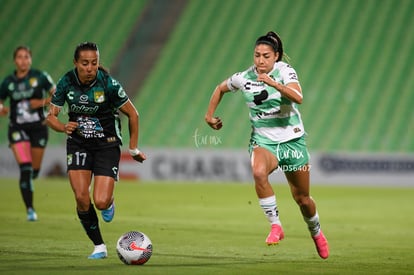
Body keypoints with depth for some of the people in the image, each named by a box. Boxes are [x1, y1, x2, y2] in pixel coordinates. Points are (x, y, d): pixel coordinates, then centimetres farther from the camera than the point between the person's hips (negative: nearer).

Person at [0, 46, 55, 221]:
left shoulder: (40, 76, -4)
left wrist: (43, 102, -17)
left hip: (38, 128, 1)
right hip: (17, 128, -1)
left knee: (35, 170, 8)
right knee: (25, 168, -16)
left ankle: (26, 183, 47)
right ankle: (30, 209, -9)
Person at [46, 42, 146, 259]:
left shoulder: (109, 84, -17)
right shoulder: (66, 82, -9)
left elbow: (132, 113, -5)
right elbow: (50, 115, -1)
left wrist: (133, 148, 0)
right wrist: (63, 127, -24)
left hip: (107, 145, -2)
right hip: (78, 144, 3)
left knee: (101, 202, -14)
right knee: (81, 198, -13)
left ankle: (109, 203, 26)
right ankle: (99, 247, 5)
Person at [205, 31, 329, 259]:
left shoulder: (285, 72, -12)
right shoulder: (244, 78, -3)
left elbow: (297, 97, -31)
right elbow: (220, 89, 18)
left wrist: (273, 83, -43)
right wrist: (209, 115, 17)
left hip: (292, 140, -1)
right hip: (263, 141, 1)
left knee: (302, 198, 9)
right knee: (259, 172, -35)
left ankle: (316, 233, 40)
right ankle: (275, 226, -25)